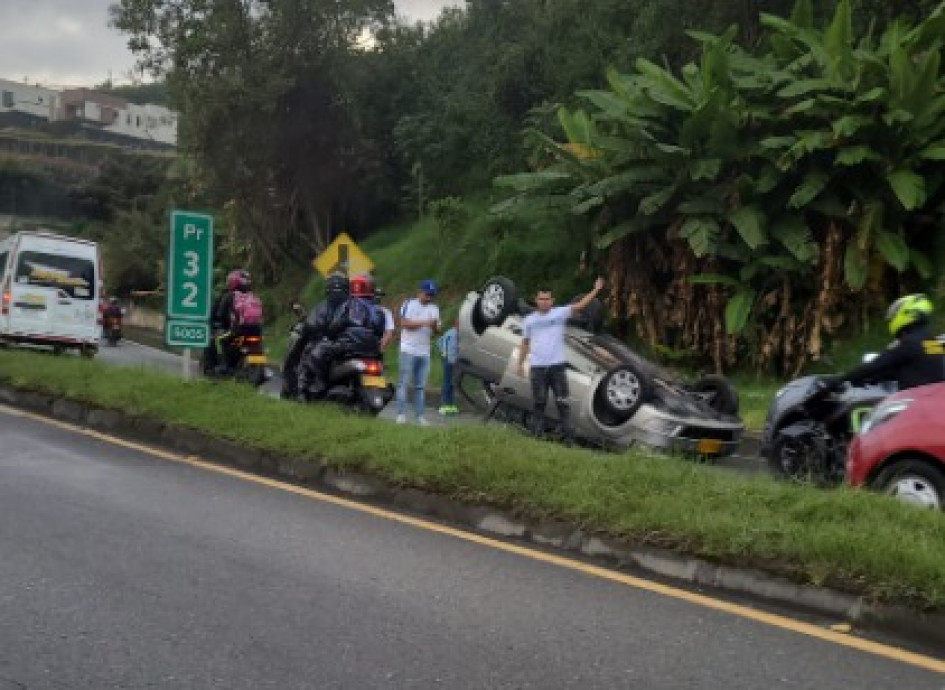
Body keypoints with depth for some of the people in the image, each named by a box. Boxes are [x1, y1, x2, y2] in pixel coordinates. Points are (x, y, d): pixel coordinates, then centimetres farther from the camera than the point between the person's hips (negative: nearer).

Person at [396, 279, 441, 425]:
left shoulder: (434, 309, 14)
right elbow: (405, 323, -14)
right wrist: (424, 323, -20)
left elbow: (436, 331, 12)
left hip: (424, 352, 5)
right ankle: (401, 413, -5)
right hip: (408, 350, -5)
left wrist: (435, 325, -11)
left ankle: (420, 415, 6)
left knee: (421, 385, 6)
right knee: (403, 382, -6)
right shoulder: (409, 304, -2)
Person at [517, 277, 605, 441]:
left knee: (562, 402, -2)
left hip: (557, 366, -2)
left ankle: (567, 434, 0)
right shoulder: (530, 320, 10)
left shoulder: (560, 313, 1)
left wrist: (596, 290, -12)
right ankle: (537, 433, 15)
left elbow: (580, 305, -5)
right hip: (537, 367, 2)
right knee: (539, 403, 8)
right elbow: (525, 343, 15)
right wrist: (520, 364, 12)